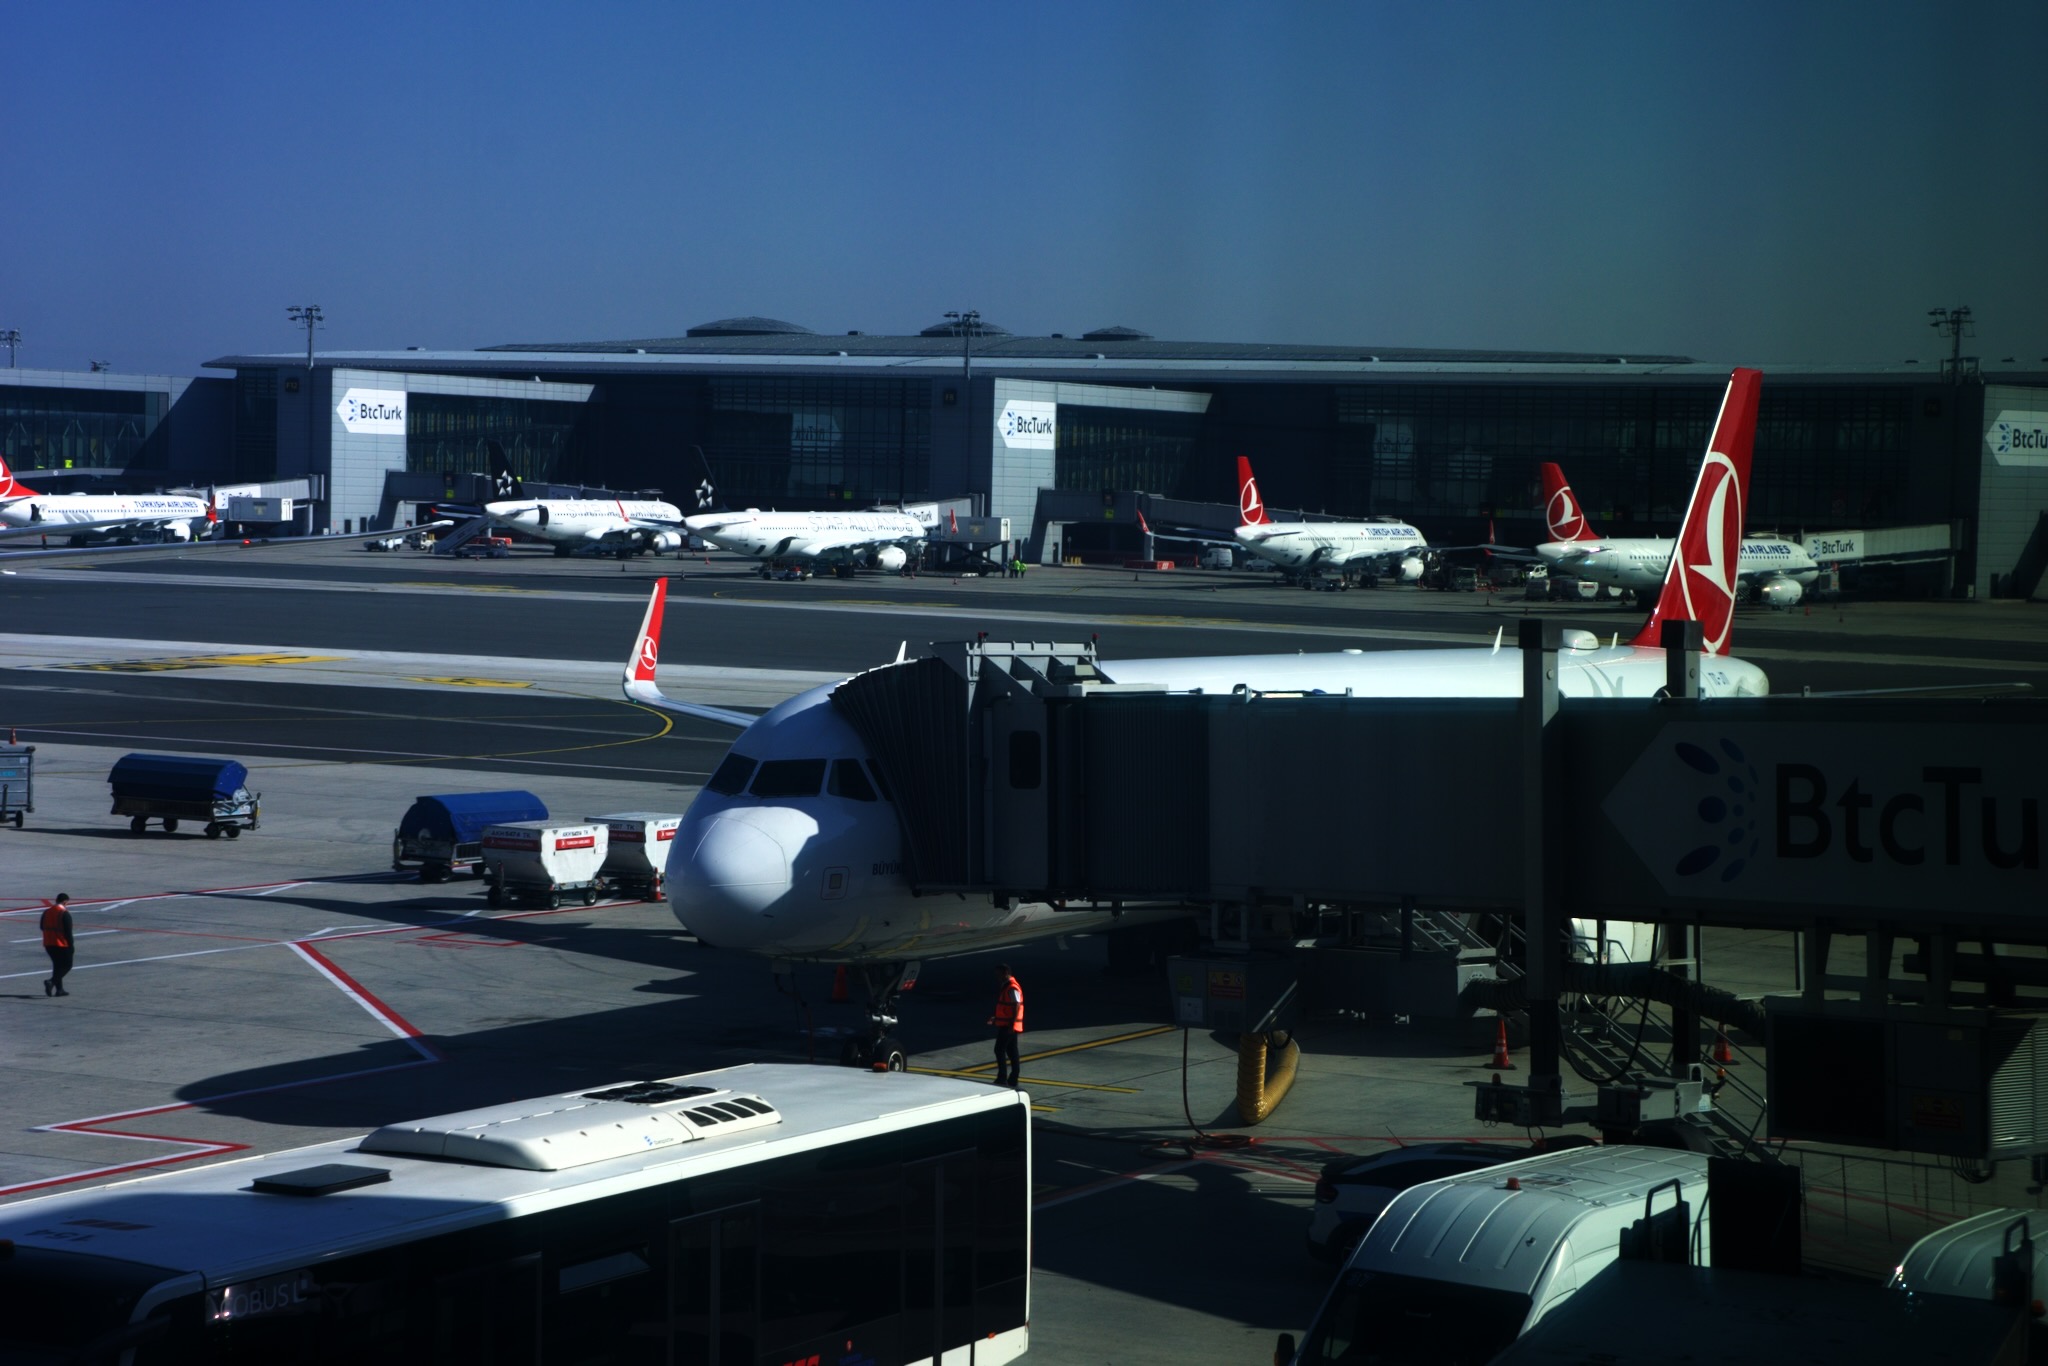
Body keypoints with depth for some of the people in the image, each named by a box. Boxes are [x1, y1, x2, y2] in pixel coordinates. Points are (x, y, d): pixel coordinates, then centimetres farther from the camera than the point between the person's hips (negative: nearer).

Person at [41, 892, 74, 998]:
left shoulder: (46, 912, 8)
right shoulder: (64, 914, -14)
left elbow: (42, 927, 15)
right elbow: (68, 932, -15)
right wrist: (71, 945, -9)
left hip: (48, 944, 7)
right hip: (61, 944, -7)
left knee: (57, 965, 17)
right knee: (66, 965, 4)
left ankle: (59, 989, 16)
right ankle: (52, 982, -17)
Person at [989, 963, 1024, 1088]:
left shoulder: (1012, 988, -18)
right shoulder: (1006, 987, 14)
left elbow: (1016, 1007, -23)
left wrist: (1011, 1024, -25)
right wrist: (996, 1018, 22)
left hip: (1008, 1026, -10)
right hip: (1005, 1025, 10)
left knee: (999, 1050, -9)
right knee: (1012, 1052, 11)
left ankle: (1002, 1079, -9)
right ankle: (1013, 1081, 15)